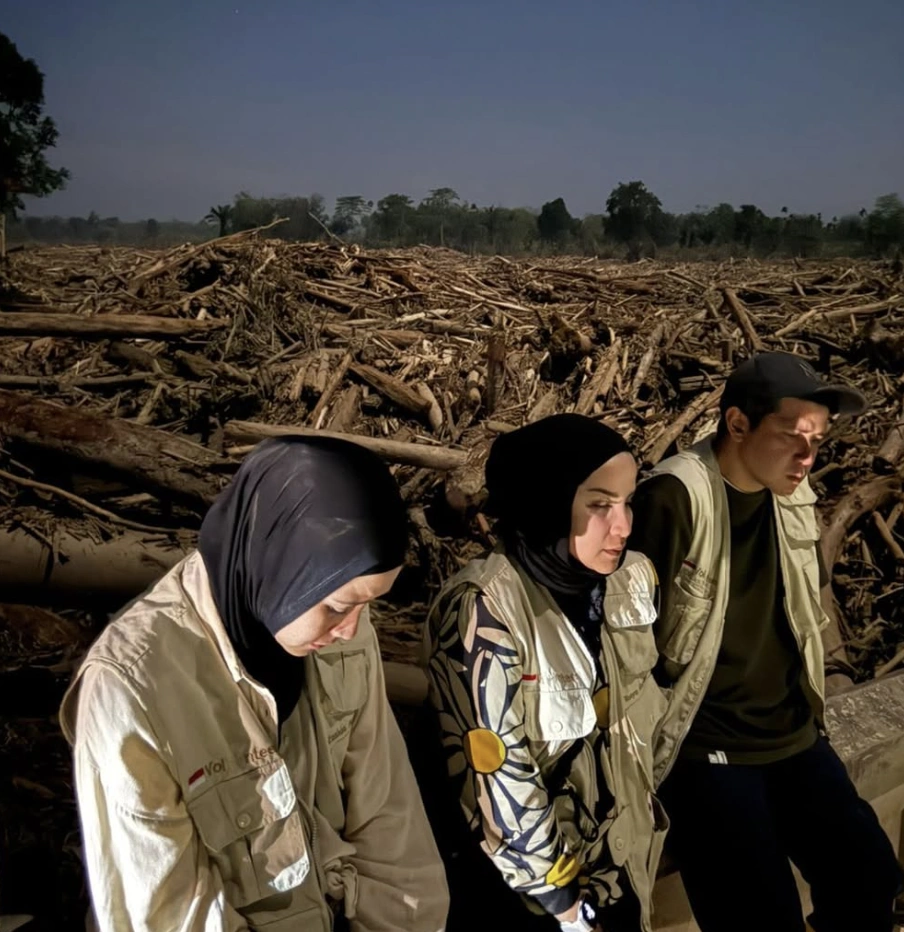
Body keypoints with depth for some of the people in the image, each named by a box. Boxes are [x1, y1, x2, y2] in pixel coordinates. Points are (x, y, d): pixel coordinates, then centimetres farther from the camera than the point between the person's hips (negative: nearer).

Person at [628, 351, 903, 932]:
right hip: (704, 745, -7)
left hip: (793, 734, 7)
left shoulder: (794, 497, 5)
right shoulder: (674, 498, -19)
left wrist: (808, 703, 19)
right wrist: (650, 748, -11)